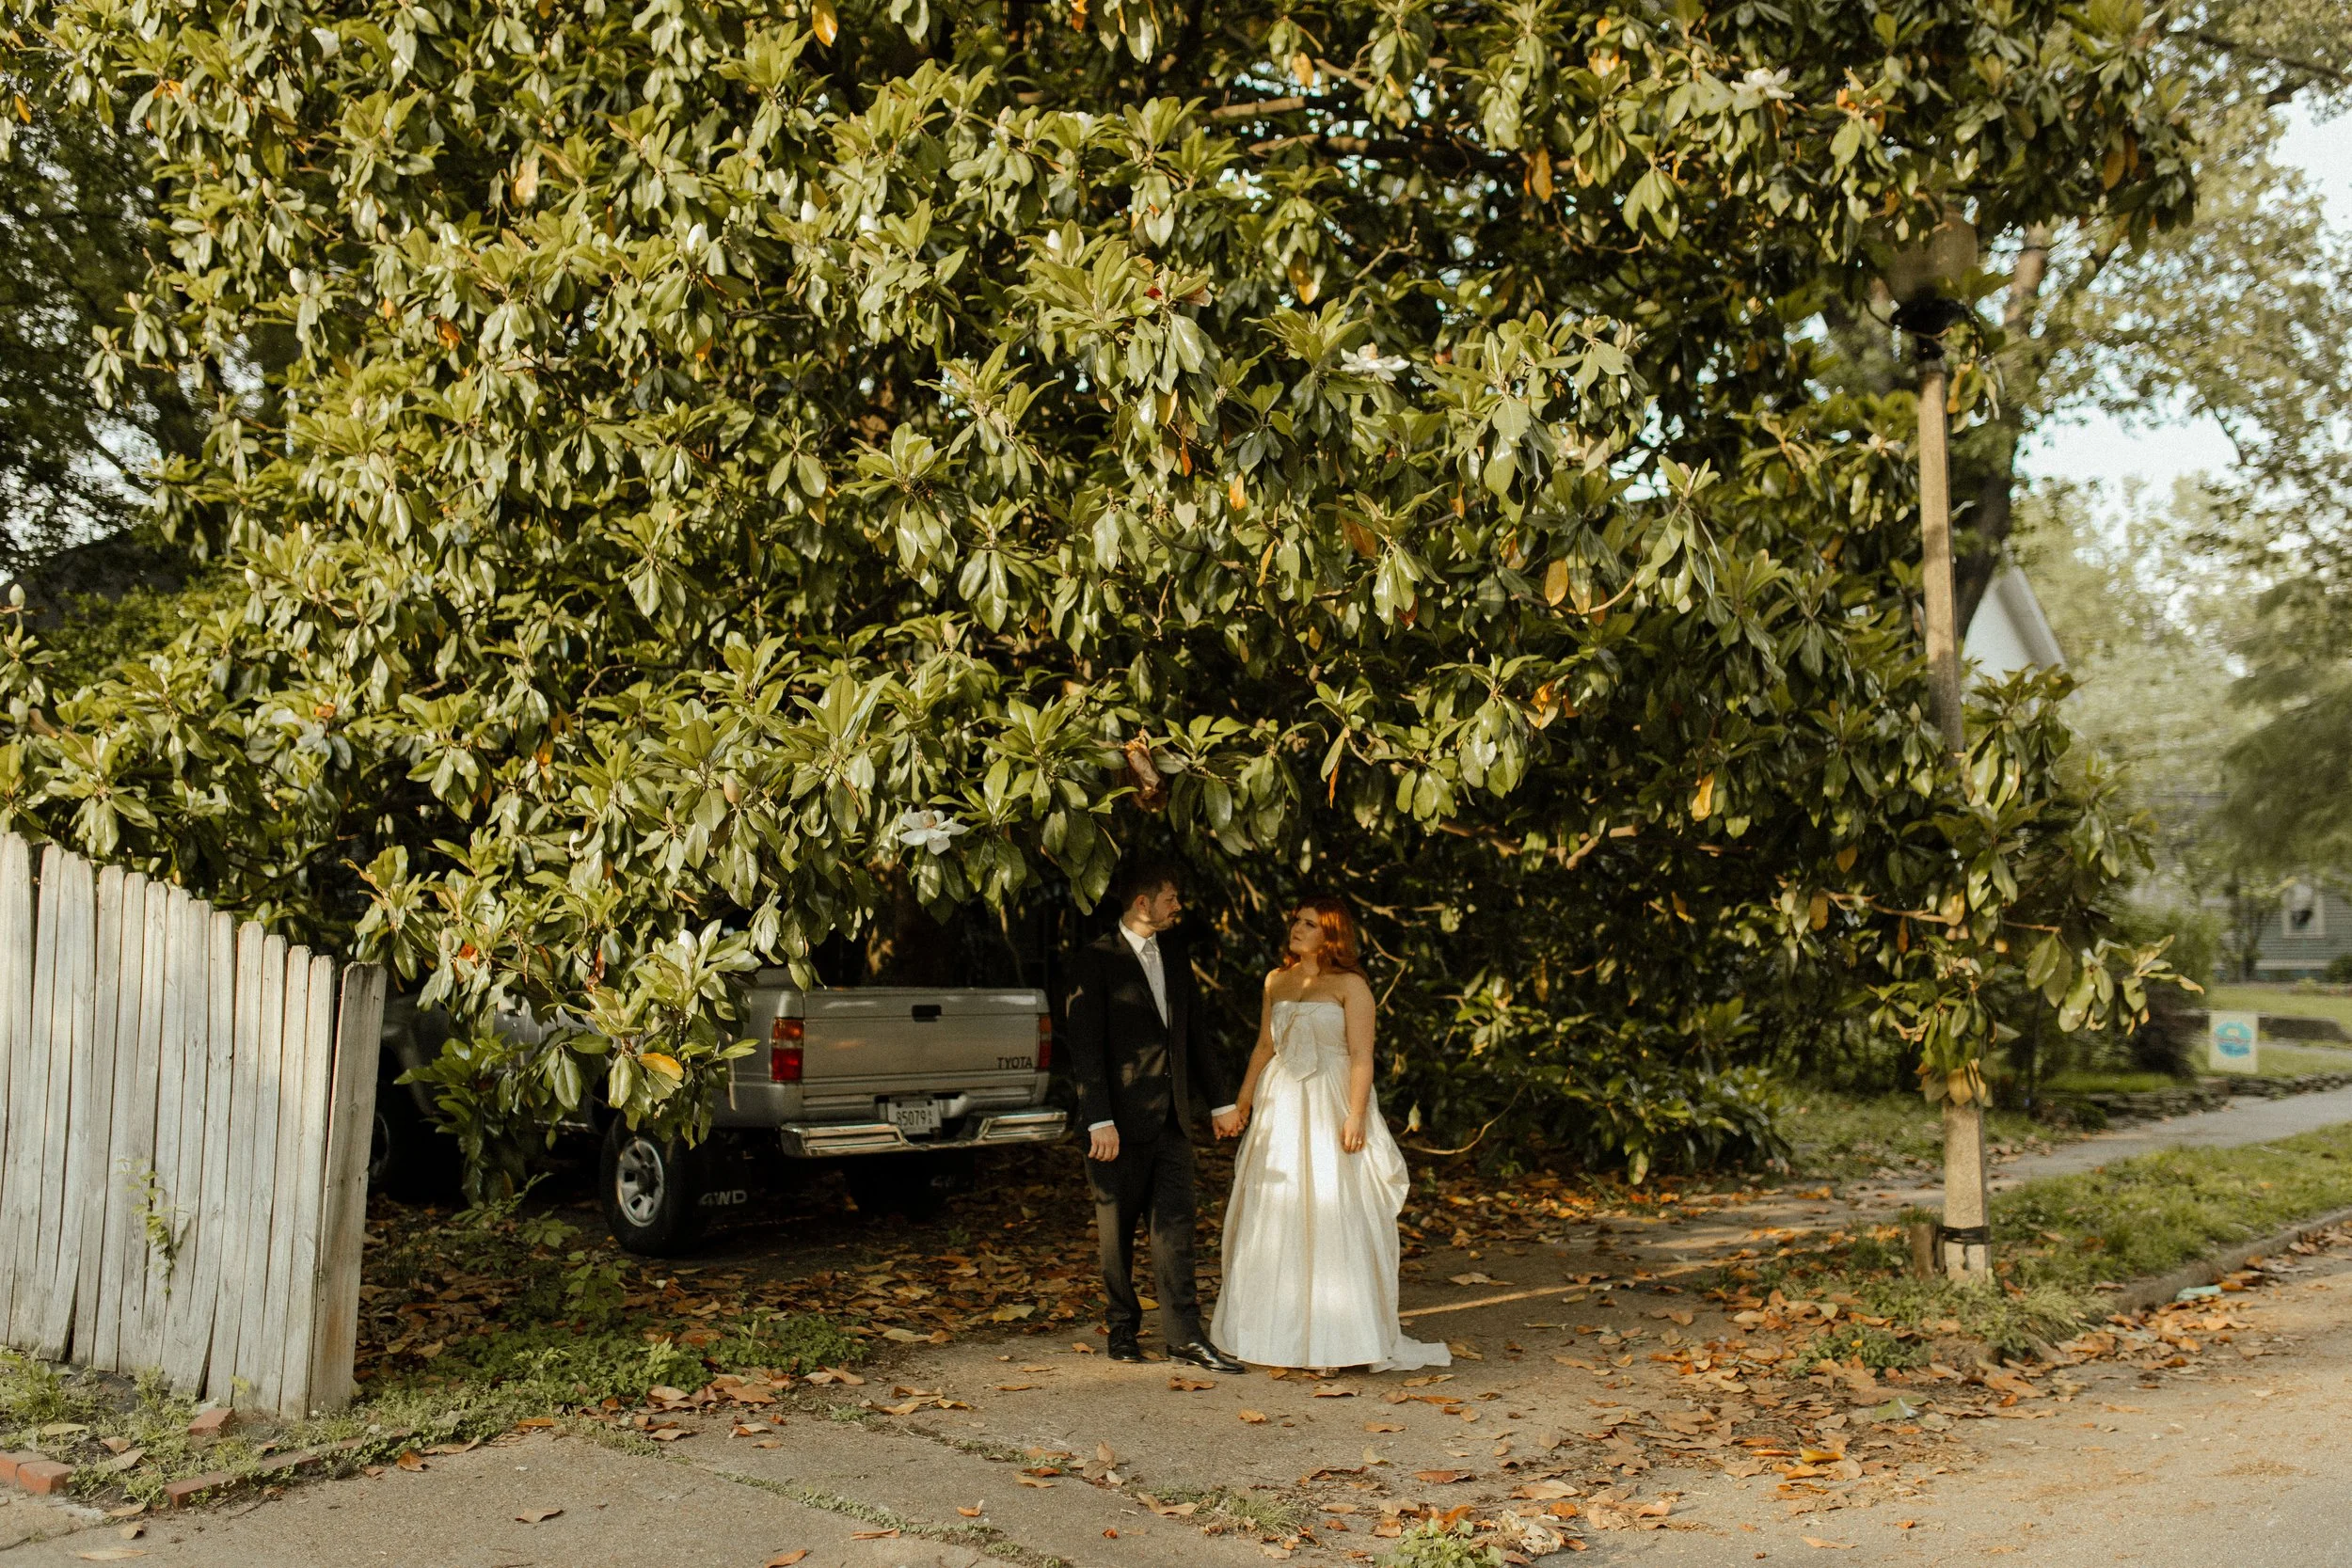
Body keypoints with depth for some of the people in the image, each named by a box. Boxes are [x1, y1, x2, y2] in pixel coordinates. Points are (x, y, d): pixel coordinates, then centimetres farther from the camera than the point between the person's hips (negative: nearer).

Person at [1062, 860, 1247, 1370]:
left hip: (1172, 1117, 5)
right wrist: (1099, 1121, -19)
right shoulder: (1096, 960, -8)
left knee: (1175, 1224, 1)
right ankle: (1123, 1328, 22)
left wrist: (1220, 1100, 17)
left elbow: (1195, 1031, 18)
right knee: (1118, 1230, 7)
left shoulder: (1174, 954, 12)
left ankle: (1185, 1337, 3)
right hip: (1122, 1118, -5)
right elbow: (1085, 1046, -13)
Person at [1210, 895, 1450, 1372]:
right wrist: (1241, 1102, 11)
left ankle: (1352, 1332, 2)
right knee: (1274, 1218, 8)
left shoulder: (1350, 985, -6)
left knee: (1337, 1217, -5)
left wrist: (1355, 1117, -19)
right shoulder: (1277, 981, 11)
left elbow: (1362, 1056, -11)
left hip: (1330, 1110, -6)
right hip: (1280, 1109, 6)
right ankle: (1279, 1328, 19)